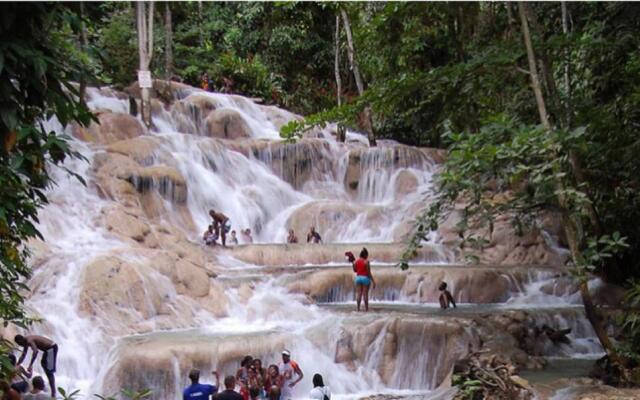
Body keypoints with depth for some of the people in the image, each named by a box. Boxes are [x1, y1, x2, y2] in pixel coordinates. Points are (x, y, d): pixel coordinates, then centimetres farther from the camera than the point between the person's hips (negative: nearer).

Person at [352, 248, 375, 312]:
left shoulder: (355, 261, 1)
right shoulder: (366, 262, -12)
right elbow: (369, 273, -14)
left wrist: (353, 263, 18)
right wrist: (373, 281, -10)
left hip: (358, 278, 4)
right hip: (365, 278, -4)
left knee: (359, 294, 7)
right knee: (365, 294, 1)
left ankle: (358, 308, 3)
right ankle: (366, 308, 3)